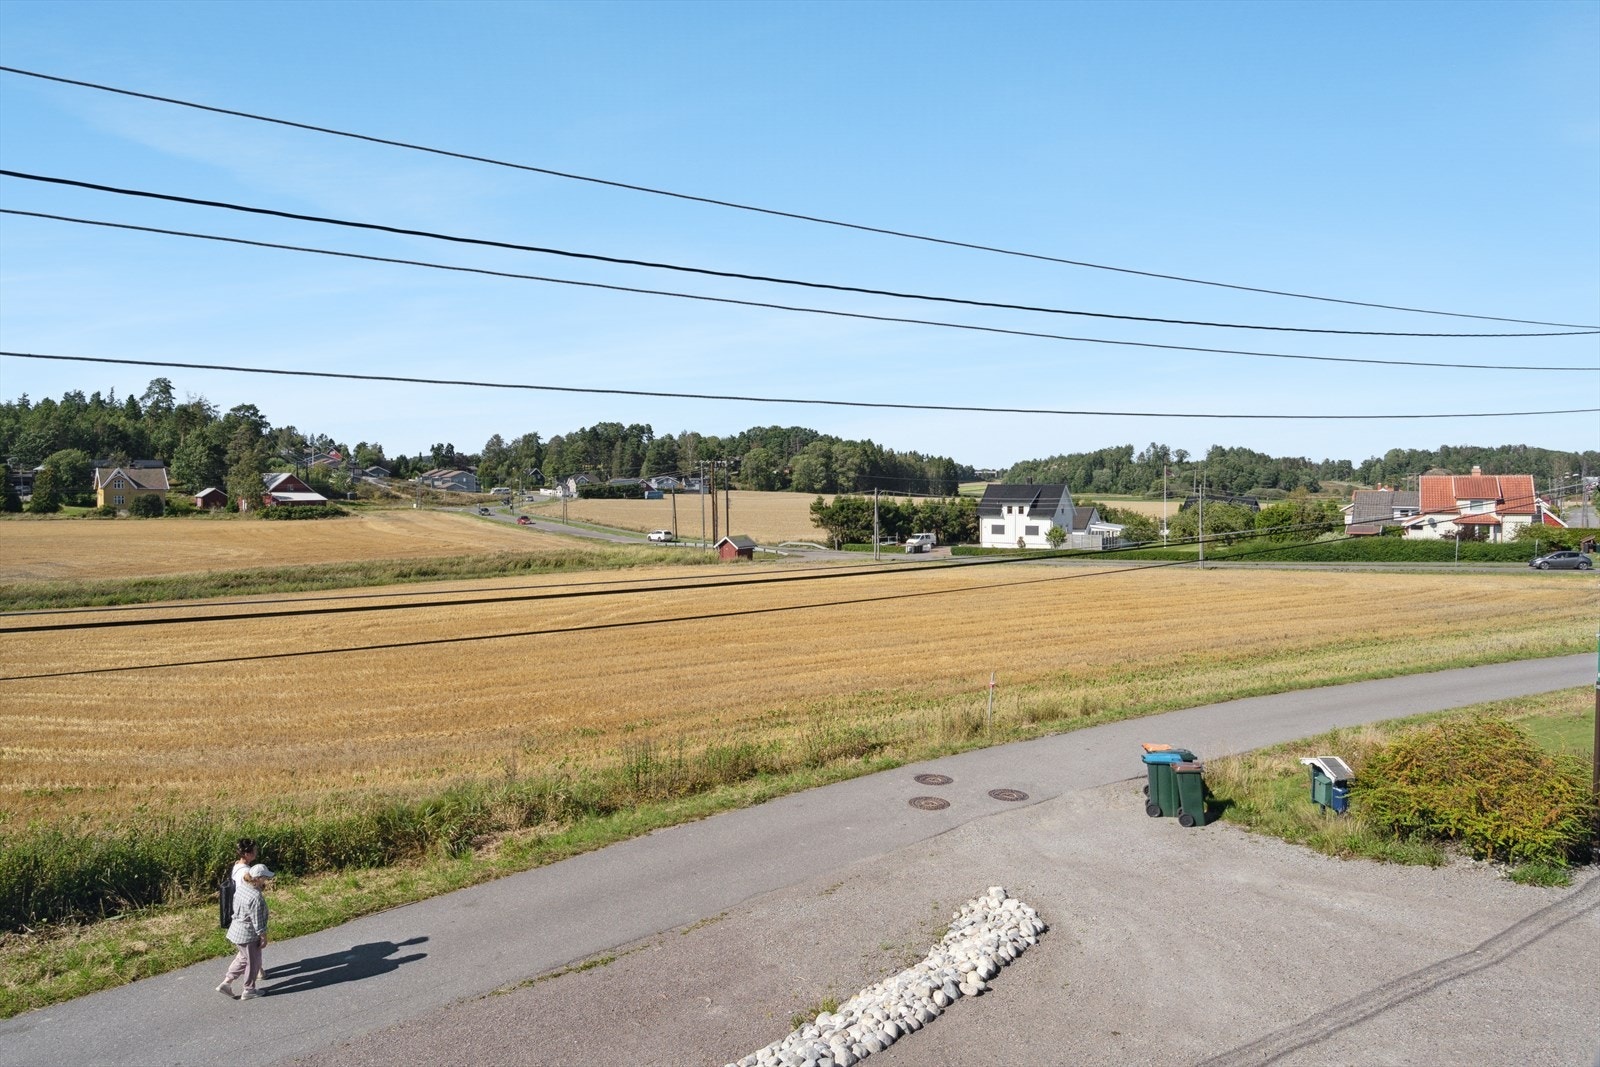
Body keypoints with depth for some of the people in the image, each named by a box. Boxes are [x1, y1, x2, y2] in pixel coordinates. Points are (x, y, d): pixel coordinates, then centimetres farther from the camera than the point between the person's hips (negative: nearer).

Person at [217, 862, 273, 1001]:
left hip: (236, 930, 8)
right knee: (253, 962, 12)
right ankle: (249, 991, 26)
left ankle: (226, 983, 26)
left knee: (243, 958, 28)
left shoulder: (242, 887, -3)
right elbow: (257, 922, -21)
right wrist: (263, 938, -10)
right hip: (248, 934, -8)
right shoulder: (256, 897, -29)